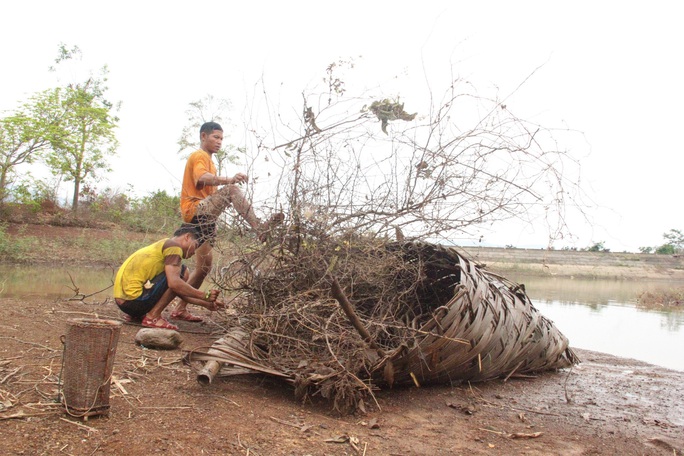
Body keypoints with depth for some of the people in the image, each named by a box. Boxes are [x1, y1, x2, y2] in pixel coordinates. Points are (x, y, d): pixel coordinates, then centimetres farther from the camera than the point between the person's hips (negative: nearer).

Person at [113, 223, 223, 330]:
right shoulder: (173, 246, -6)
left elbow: (180, 290, 25)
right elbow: (174, 283, -22)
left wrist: (206, 304, 22)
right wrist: (205, 295, -12)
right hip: (134, 299, -10)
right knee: (183, 272, -10)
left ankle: (136, 315, 16)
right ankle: (153, 317, -10)